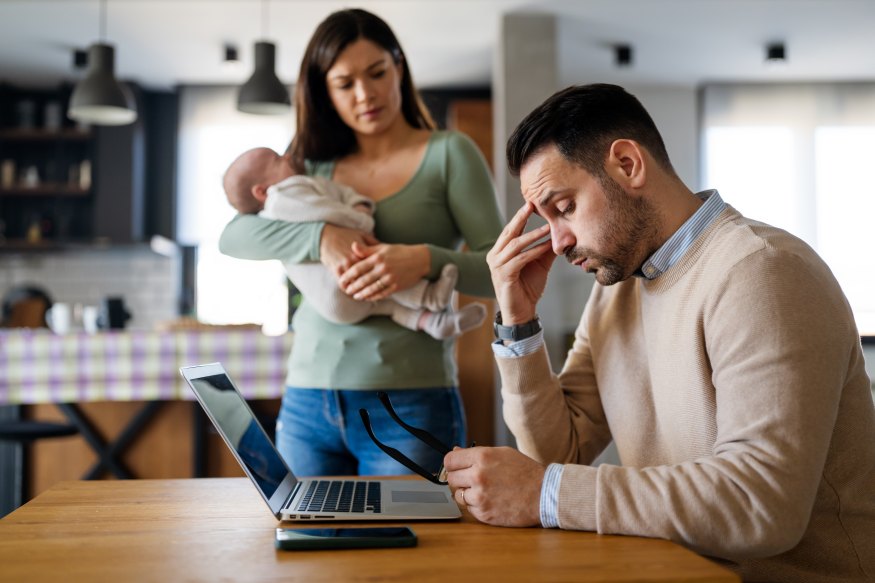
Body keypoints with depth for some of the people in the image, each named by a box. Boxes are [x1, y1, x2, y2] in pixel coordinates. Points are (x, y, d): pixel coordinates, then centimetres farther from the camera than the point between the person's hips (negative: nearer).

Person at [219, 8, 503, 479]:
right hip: (307, 400, 4)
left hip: (409, 401, -3)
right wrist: (321, 236, -17)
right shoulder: (314, 164, 12)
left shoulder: (449, 153, 2)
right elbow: (232, 236, 0)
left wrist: (425, 260, -24)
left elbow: (501, 271, -5)